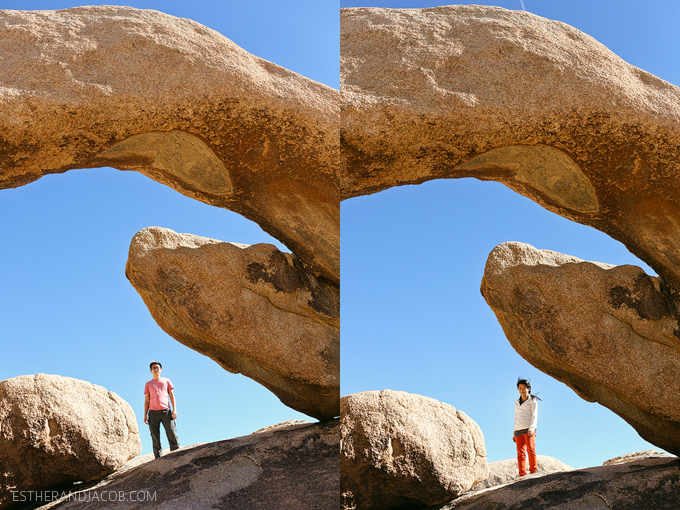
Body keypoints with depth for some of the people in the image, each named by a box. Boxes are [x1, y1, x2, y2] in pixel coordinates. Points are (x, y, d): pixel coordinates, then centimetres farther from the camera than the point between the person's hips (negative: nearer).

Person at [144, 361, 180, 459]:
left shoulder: (166, 381, 17)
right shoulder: (148, 384, 17)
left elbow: (172, 396, 12)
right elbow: (146, 401, 15)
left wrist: (174, 410, 0)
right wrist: (145, 415, 6)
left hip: (166, 411, -1)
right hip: (153, 412, 1)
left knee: (172, 433, -10)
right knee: (155, 437, -4)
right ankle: (158, 458, -4)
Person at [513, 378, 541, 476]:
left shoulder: (533, 401, 7)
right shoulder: (517, 402, 22)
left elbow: (534, 416, -3)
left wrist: (531, 428, -18)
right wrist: (514, 433, 18)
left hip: (529, 429, -4)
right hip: (518, 430, 4)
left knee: (530, 449, -21)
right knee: (520, 453, -6)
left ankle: (533, 471, -22)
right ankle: (522, 475, -11)